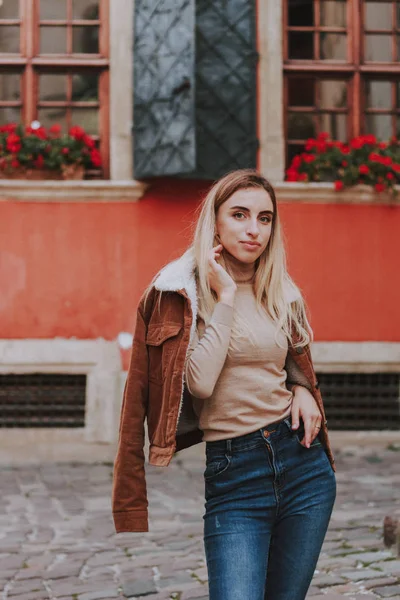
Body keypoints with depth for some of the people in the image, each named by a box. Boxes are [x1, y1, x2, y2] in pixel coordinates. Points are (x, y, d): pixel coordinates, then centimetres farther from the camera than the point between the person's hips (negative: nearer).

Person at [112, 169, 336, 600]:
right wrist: (226, 297, -12)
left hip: (303, 463, 5)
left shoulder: (282, 294, 11)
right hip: (232, 473, -5)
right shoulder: (181, 290, -3)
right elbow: (200, 382, -17)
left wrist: (304, 392, 4)